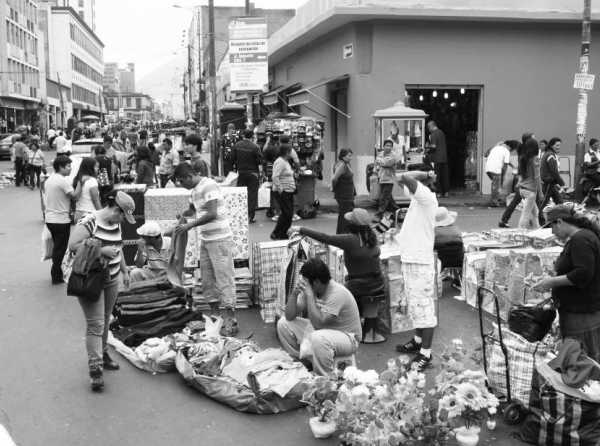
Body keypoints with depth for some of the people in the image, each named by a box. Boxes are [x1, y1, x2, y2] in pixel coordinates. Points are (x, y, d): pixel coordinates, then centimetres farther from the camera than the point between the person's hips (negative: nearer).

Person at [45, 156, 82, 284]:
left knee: (57, 247, 19)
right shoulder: (63, 181, -17)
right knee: (60, 249, 1)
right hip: (61, 220, -9)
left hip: (50, 219, 9)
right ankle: (57, 277, 7)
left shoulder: (49, 179, 11)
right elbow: (75, 195, -22)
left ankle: (56, 274, 26)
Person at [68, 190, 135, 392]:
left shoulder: (116, 224, 8)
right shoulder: (89, 222, -17)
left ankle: (102, 354, 34)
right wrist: (101, 250, -22)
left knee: (105, 320, 18)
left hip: (111, 280, 8)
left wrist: (125, 270, 24)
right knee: (95, 324, -8)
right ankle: (95, 368, -5)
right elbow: (73, 245, -21)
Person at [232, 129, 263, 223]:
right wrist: (260, 172, 1)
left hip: (241, 172, 4)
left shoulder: (237, 145, 1)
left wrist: (236, 168, 20)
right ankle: (250, 216, 1)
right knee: (252, 195, 1)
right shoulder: (255, 147, -13)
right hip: (252, 173, -4)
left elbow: (234, 159, 8)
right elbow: (259, 162, -11)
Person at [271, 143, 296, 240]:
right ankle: (276, 234, -3)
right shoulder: (280, 162, -16)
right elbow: (275, 177, -24)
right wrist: (280, 189, -24)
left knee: (289, 213, 10)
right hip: (283, 192, -10)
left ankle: (283, 233, 17)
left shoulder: (285, 162, 17)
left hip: (289, 192, 10)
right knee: (287, 213, -10)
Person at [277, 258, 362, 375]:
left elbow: (318, 323, -35)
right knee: (283, 323, 1)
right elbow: (289, 316, -4)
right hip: (321, 330, 8)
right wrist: (294, 294, -19)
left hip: (347, 337, -8)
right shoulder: (309, 289, -6)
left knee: (318, 338, -41)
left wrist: (309, 295, -34)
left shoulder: (337, 293, -28)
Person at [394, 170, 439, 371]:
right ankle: (418, 341, 35)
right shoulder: (418, 199, 13)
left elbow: (406, 177, -29)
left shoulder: (426, 197, -17)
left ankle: (425, 354, 0)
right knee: (415, 305, 20)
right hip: (410, 259, 10)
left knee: (423, 307, -5)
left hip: (420, 262, -10)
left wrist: (426, 175, -15)